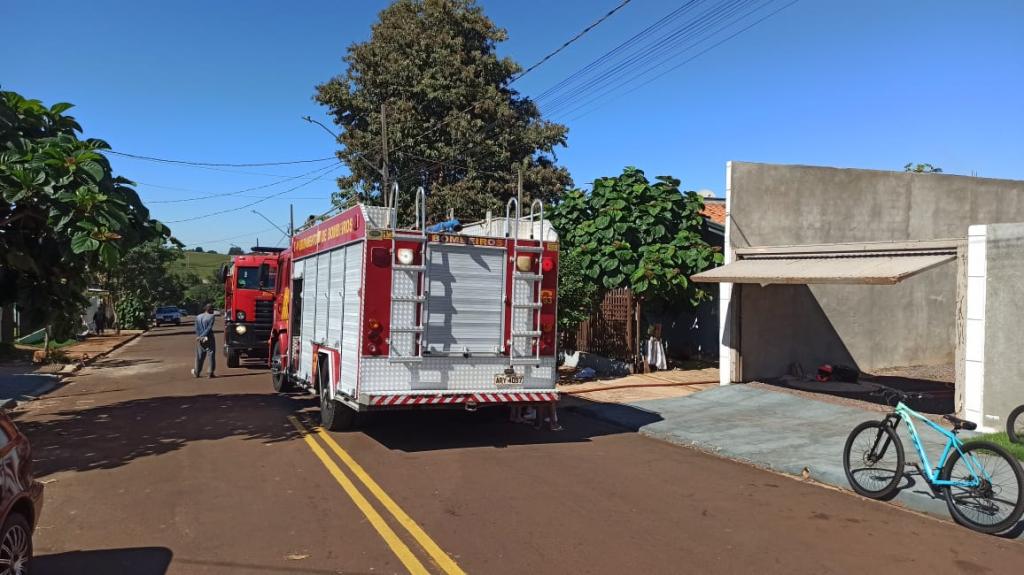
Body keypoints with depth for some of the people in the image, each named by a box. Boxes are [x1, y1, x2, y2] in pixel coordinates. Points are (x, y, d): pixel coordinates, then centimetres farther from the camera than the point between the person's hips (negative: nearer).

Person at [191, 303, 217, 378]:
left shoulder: (198, 317, 8)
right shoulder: (212, 316, -7)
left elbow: (197, 329, -1)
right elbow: (209, 328, -14)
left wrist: (200, 336, -8)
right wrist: (203, 336, -12)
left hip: (200, 339, 5)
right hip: (209, 338, -5)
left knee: (200, 356, 13)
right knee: (211, 355, 2)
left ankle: (197, 373, 21)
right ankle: (211, 372, -1)